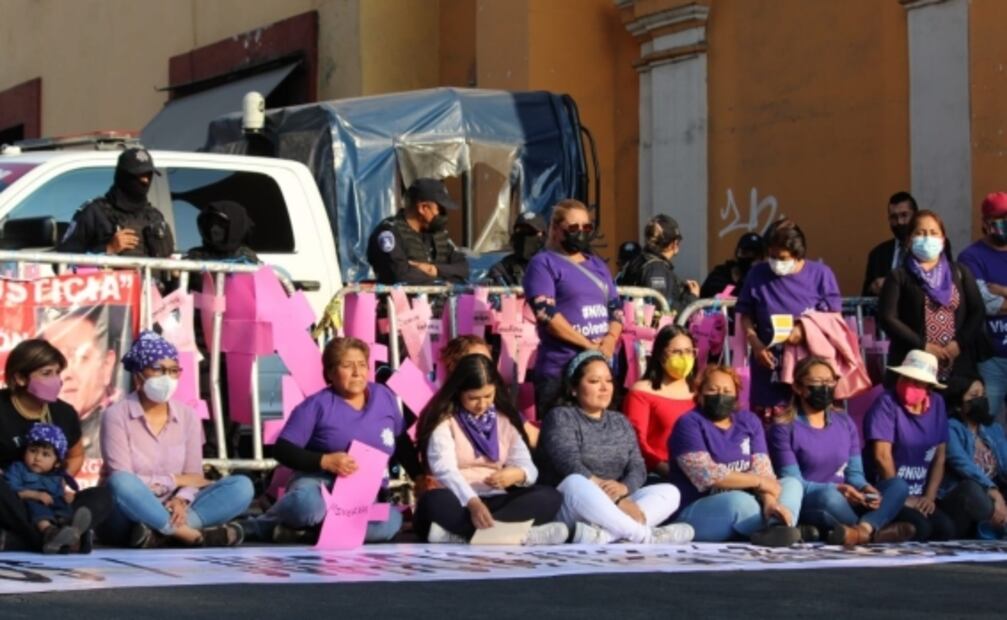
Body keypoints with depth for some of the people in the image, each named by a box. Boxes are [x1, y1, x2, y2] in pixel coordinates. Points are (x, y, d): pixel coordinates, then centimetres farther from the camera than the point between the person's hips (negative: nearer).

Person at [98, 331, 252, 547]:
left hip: (169, 511, 5)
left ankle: (159, 533, -31)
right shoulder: (117, 415, -7)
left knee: (241, 486, -15)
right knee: (121, 482, -38)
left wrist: (181, 500, -21)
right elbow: (121, 481, -16)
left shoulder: (188, 416, 7)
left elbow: (194, 478, 2)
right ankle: (194, 534, -30)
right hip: (126, 522, -5)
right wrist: (175, 481, -9)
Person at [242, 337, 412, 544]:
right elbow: (282, 449, -10)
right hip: (321, 483, -4)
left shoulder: (384, 397, 9)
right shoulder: (317, 405, -5)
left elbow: (403, 443, 23)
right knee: (307, 504, -43)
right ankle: (255, 526, -10)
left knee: (390, 522, -33)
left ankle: (304, 533, -24)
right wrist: (324, 461, -23)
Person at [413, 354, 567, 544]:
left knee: (550, 497, -20)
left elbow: (528, 466, 6)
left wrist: (517, 475, -20)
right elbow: (444, 469, -19)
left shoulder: (505, 420, 13)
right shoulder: (444, 421, -3)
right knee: (435, 501, -38)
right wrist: (472, 502, -37)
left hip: (495, 502, 5)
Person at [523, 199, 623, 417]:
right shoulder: (544, 263, -3)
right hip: (559, 370, -7)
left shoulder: (597, 264, 19)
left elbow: (616, 306, 17)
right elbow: (546, 313, -14)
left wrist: (611, 338, -5)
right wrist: (590, 345, -15)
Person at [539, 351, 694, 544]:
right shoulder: (560, 417, 0)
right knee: (575, 484, -38)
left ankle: (602, 534, -38)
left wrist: (624, 488, -20)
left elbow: (637, 467, 6)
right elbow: (571, 467, -17)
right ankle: (646, 535, -36)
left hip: (612, 508, 6)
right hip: (569, 511, -6)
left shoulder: (621, 422, 19)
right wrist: (617, 500, -28)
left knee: (670, 492, -15)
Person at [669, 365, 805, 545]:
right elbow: (707, 475, -20)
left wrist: (769, 500, -23)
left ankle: (774, 528, -37)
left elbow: (762, 469, -2)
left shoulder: (749, 421, 11)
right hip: (695, 513, -7)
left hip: (741, 506, 7)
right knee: (739, 501, -35)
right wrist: (758, 481, -15)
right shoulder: (689, 424, -7)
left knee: (791, 483, -9)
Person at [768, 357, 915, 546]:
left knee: (898, 485, -17)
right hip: (804, 505, -7)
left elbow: (854, 473, 11)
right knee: (828, 496, -41)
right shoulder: (784, 429, -4)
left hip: (843, 502, 7)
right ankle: (873, 531, -26)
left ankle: (862, 530, -44)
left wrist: (864, 488, -14)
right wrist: (835, 489, -27)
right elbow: (792, 483, -13)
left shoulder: (845, 423, 15)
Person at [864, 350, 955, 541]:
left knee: (946, 528, -21)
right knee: (919, 527, -30)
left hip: (919, 497, 5)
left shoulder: (937, 404, 6)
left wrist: (929, 497, -3)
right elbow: (882, 456, -15)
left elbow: (939, 456, 9)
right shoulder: (887, 403, -11)